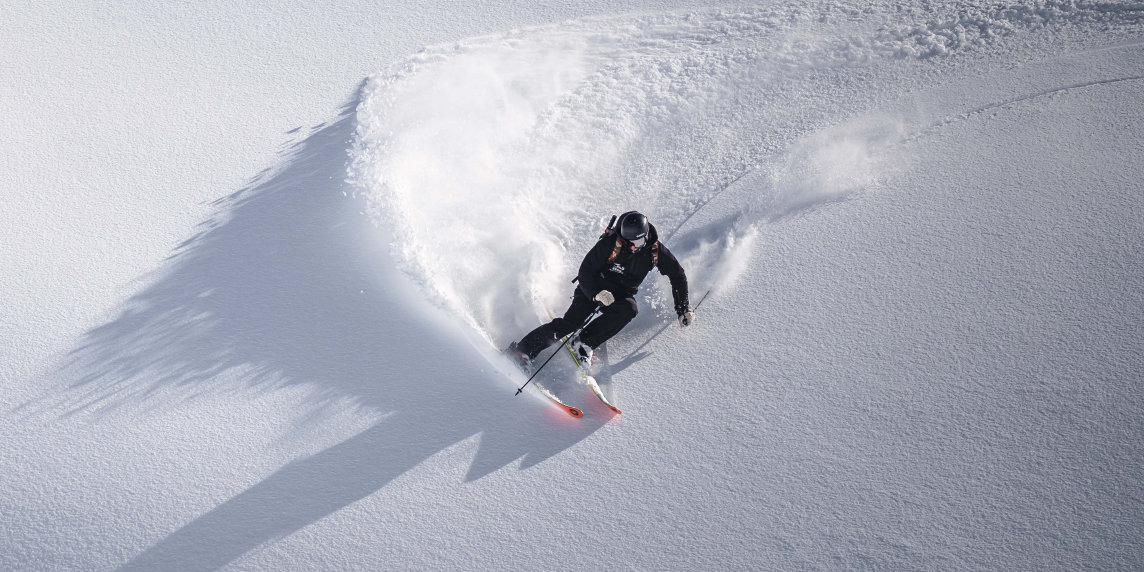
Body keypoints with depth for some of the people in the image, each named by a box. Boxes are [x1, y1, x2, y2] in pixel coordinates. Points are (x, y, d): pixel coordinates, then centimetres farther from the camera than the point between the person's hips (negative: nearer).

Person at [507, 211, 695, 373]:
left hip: (622, 293, 3)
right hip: (594, 287, -3)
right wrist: (597, 294, -34)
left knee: (628, 309, -32)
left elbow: (678, 275, 2)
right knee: (570, 322, -23)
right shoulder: (611, 243, -23)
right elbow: (586, 271, -17)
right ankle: (522, 351, -20)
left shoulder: (655, 250, -13)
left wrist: (683, 308, -1)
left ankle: (585, 344, -24)